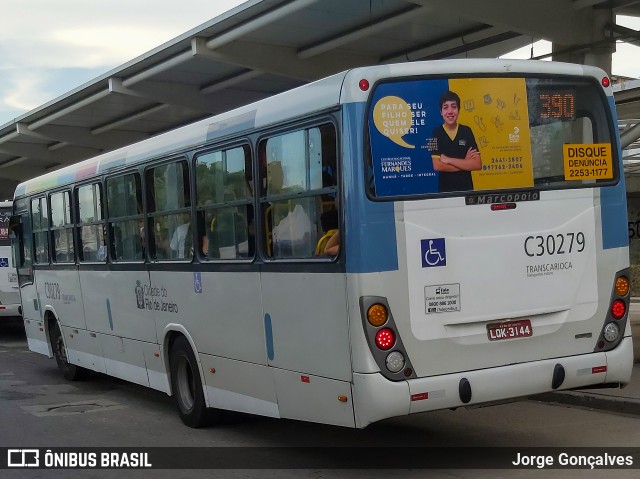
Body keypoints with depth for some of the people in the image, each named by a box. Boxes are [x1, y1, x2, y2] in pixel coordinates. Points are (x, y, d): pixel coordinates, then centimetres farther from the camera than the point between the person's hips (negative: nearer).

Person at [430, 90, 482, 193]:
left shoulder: (467, 131, 1)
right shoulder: (436, 133, -4)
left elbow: (477, 165, -7)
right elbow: (437, 166, -13)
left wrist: (448, 160, -13)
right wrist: (465, 163, -11)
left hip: (467, 188, 2)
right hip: (445, 189, -1)